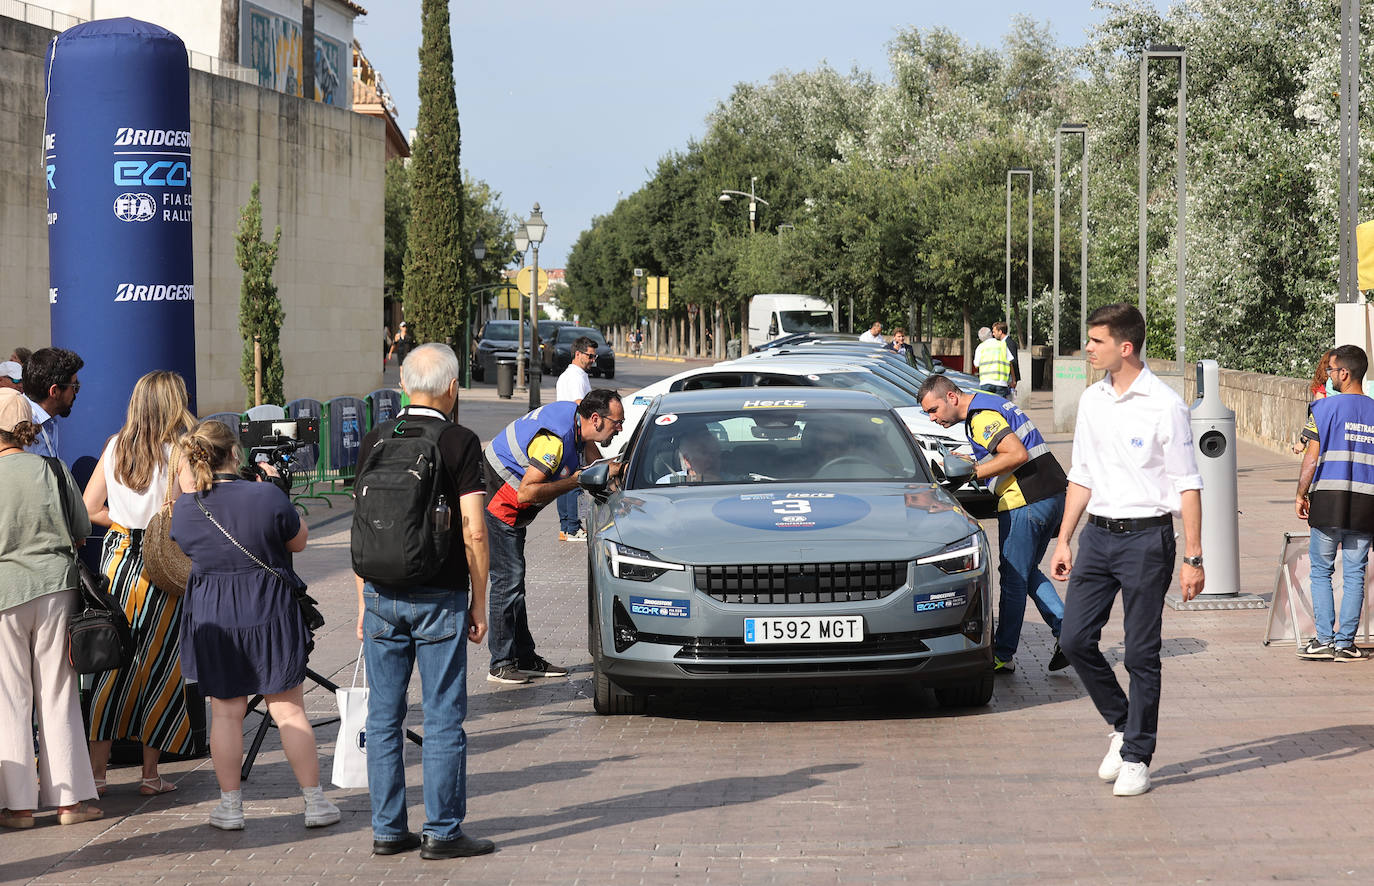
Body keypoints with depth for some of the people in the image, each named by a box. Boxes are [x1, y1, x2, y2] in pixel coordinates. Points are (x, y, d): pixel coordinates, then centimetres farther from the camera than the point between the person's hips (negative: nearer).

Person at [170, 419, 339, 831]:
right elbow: (299, 541, 0)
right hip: (271, 612, -1)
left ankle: (230, 805, 12)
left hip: (212, 617, 1)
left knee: (226, 712, 10)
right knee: (289, 709, 7)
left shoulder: (184, 508, -7)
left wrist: (188, 486, 19)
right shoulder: (267, 497, -16)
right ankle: (314, 801, 12)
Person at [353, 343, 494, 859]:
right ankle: (442, 832, 2)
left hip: (382, 596, 4)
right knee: (443, 718, 1)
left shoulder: (375, 441, 5)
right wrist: (479, 603, -1)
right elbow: (473, 532, -10)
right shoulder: (460, 443, -7)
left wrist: (364, 602, 13)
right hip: (440, 595, -4)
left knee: (383, 716, 9)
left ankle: (387, 829, 12)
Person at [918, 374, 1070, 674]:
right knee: (1028, 573, 17)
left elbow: (1018, 455, -23)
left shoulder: (981, 417, -14)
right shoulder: (987, 404, 18)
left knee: (1013, 578, -2)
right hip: (1053, 493, 10)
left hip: (1025, 500, -10)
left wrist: (973, 473, -18)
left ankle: (1003, 655, 4)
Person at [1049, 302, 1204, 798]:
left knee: (1141, 653, -1)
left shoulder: (1163, 405, -10)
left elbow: (1188, 485, -8)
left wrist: (1193, 557, -11)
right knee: (1075, 639, 1)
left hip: (1146, 536, -6)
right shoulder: (1092, 401, 9)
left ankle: (1137, 757, 10)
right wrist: (1063, 541, 15)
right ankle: (1122, 725, 22)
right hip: (1097, 534, 6)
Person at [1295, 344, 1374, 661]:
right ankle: (1345, 643, 6)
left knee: (1321, 573, 6)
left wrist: (1301, 495, 4)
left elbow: (1312, 457, -7)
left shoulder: (1326, 408, -7)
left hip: (1328, 502, -3)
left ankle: (1324, 640, 2)